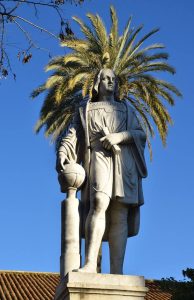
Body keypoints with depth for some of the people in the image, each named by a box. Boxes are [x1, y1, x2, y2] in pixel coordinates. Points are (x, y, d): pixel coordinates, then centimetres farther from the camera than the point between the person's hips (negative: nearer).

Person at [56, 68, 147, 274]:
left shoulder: (126, 109, 30)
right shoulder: (86, 109, 26)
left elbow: (141, 134, 15)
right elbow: (73, 135, 10)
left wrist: (120, 136, -6)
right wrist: (62, 154, -11)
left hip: (124, 162, 2)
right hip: (99, 157, -2)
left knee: (120, 215, -12)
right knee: (99, 203, -29)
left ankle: (116, 273, -21)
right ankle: (90, 263, -39)